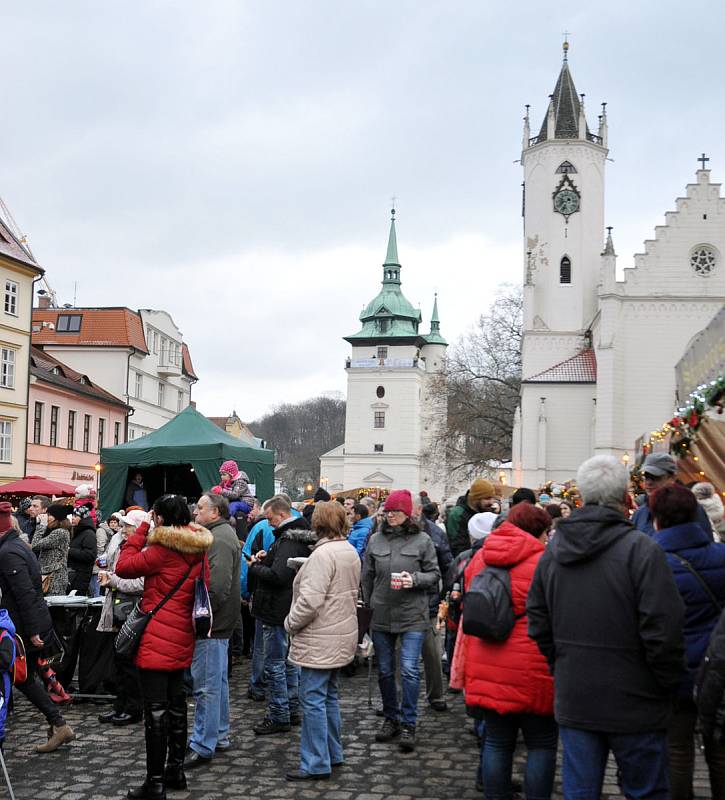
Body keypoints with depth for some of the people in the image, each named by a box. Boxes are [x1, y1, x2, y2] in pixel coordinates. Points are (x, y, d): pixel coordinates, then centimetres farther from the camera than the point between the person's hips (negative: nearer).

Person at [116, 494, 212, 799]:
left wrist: (141, 529, -6)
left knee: (156, 710, -3)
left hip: (156, 641, -8)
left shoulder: (163, 549, -16)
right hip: (182, 640, 8)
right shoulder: (198, 550, 7)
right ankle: (176, 769, 28)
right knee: (176, 703, 18)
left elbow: (123, 567, -12)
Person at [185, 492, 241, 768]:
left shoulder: (219, 539, -17)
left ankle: (202, 747, -1)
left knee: (207, 685, -6)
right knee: (218, 681, 18)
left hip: (212, 623, -11)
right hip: (219, 621, 11)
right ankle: (220, 736, 29)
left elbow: (217, 585, -27)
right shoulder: (222, 534, 17)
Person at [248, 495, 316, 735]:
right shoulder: (298, 537, 11)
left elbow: (277, 575, -27)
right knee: (289, 661, 18)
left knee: (274, 664, -3)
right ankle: (292, 710, 27)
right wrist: (267, 558, 5)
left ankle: (278, 717, 3)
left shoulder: (288, 541, -20)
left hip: (278, 611, -10)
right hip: (291, 609, 10)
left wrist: (255, 566, -12)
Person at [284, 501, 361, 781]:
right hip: (341, 636, 10)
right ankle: (333, 753, 28)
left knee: (313, 700, -2)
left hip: (320, 640, -9)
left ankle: (316, 763, 2)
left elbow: (310, 600, -25)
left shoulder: (323, 554, -20)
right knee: (329, 696, 19)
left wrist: (290, 623, -9)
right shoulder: (350, 551, 10)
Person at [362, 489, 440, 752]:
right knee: (384, 671, 13)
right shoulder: (375, 540, 4)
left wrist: (415, 579, -17)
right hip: (381, 615, 4)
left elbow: (434, 575, 1)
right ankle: (390, 718, 29)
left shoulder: (422, 540, -4)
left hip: (412, 615, -4)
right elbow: (367, 576, 12)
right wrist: (368, 604, 11)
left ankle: (408, 724, 3)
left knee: (410, 670, -9)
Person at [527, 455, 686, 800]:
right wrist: (668, 687, -4)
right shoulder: (641, 548, -16)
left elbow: (538, 621, 10)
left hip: (573, 702, 5)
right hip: (632, 705, -5)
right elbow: (663, 630, -17)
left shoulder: (554, 549, 4)